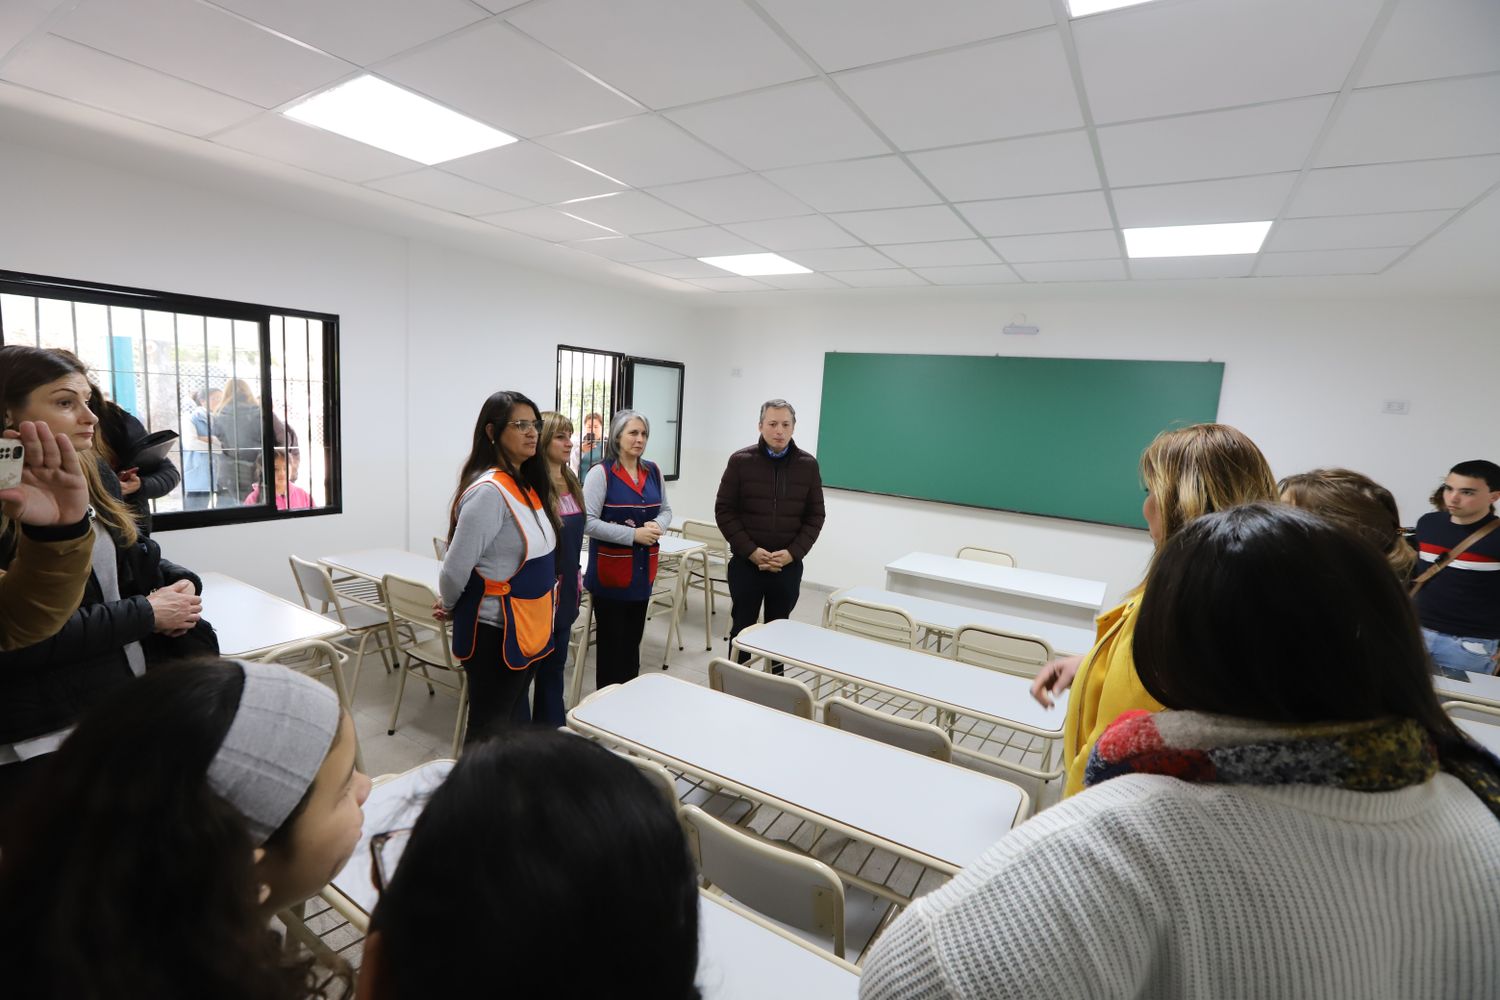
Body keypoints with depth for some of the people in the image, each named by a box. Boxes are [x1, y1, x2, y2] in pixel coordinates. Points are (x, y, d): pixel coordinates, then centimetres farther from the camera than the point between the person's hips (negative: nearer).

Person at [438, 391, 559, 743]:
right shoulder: (489, 491, -22)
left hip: (528, 628, 8)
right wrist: (449, 608, -1)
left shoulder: (528, 485, 6)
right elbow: (456, 568, -18)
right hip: (496, 632, -8)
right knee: (488, 730, 8)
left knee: (509, 721, 22)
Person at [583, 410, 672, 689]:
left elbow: (666, 510, 14)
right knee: (611, 641, 6)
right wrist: (633, 534, -22)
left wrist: (657, 525, -9)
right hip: (611, 570, -5)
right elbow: (587, 522, -19)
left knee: (633, 639, 17)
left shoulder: (653, 471, 6)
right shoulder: (601, 473, -12)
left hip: (643, 569, 6)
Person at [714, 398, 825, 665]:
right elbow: (724, 511, -4)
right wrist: (751, 551, -13)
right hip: (745, 563, -1)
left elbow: (815, 516, 3)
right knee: (743, 627, 8)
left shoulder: (808, 465, 1)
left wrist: (793, 552, -10)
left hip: (789, 566, 2)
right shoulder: (740, 461, -4)